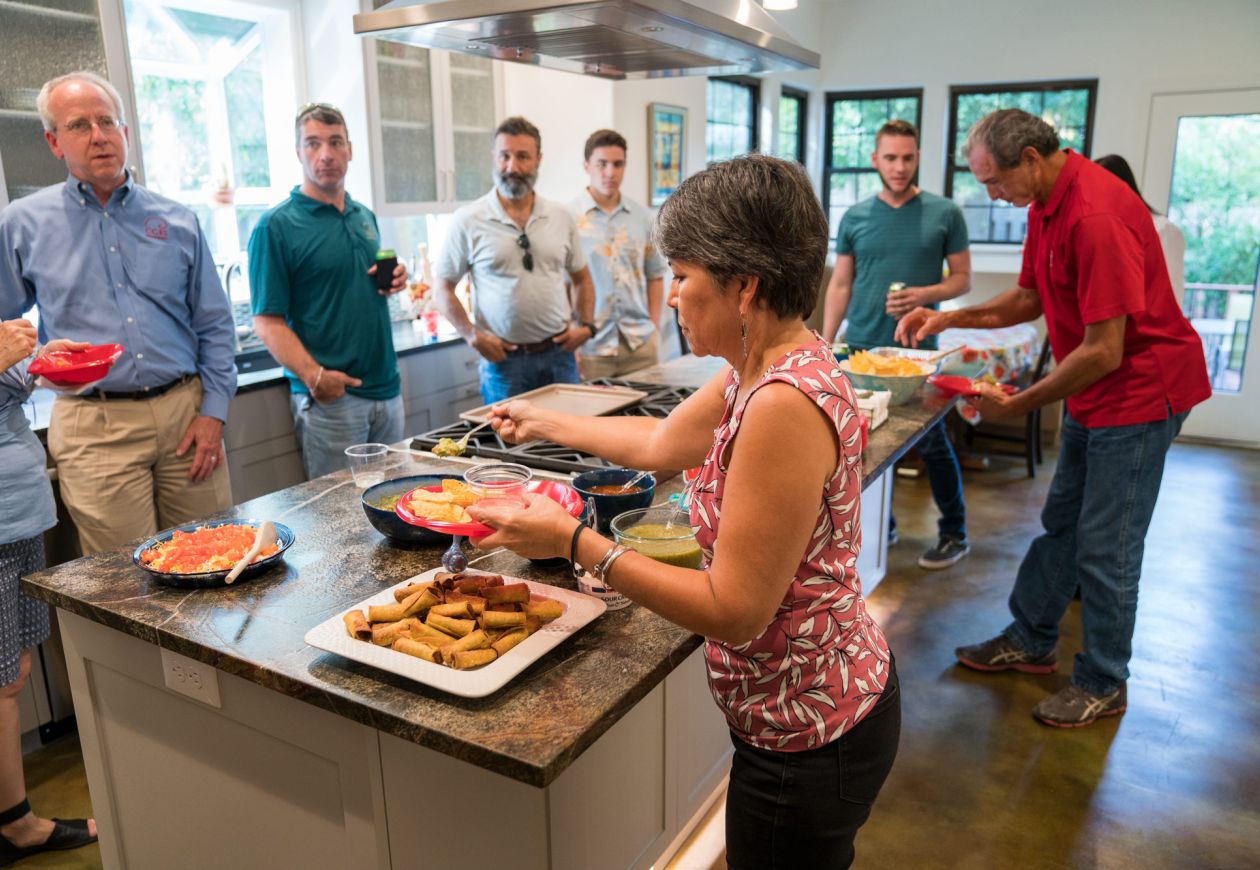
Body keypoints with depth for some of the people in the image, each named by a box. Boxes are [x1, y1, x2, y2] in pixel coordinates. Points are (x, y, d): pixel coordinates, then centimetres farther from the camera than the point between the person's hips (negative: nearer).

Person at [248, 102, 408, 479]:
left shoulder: (365, 217, 14)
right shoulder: (276, 226, -7)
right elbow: (267, 321, -12)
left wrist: (393, 282, 3)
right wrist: (313, 376, -26)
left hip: (387, 388, 6)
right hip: (329, 396, -6)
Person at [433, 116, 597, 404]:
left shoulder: (561, 217, 7)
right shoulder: (468, 220, -3)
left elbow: (581, 278, 16)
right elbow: (443, 288, 0)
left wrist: (586, 325, 2)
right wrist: (473, 336, -11)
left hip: (559, 354, 3)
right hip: (504, 359, -3)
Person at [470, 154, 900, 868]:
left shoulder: (785, 402, -31)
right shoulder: (763, 370, 0)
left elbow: (734, 610, -28)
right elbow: (661, 442, 15)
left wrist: (574, 542, -23)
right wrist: (546, 422, 25)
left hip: (808, 738, -9)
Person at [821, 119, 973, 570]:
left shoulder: (945, 214, -1)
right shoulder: (854, 217, 6)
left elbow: (962, 278, 2)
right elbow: (840, 285, 9)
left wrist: (924, 294, -18)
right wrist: (825, 344, 2)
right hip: (859, 348, 3)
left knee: (932, 443, 3)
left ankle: (954, 533, 20)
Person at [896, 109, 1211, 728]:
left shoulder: (1096, 215, -27)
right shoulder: (1046, 203, 4)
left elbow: (1103, 351, -27)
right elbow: (1029, 298, 14)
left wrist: (1022, 404, -17)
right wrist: (950, 318, 1)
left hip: (1139, 394, -9)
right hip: (1089, 395, 9)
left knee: (1104, 545, 1)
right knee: (1061, 523, 17)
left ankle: (1102, 685, 19)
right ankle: (1030, 642, 32)